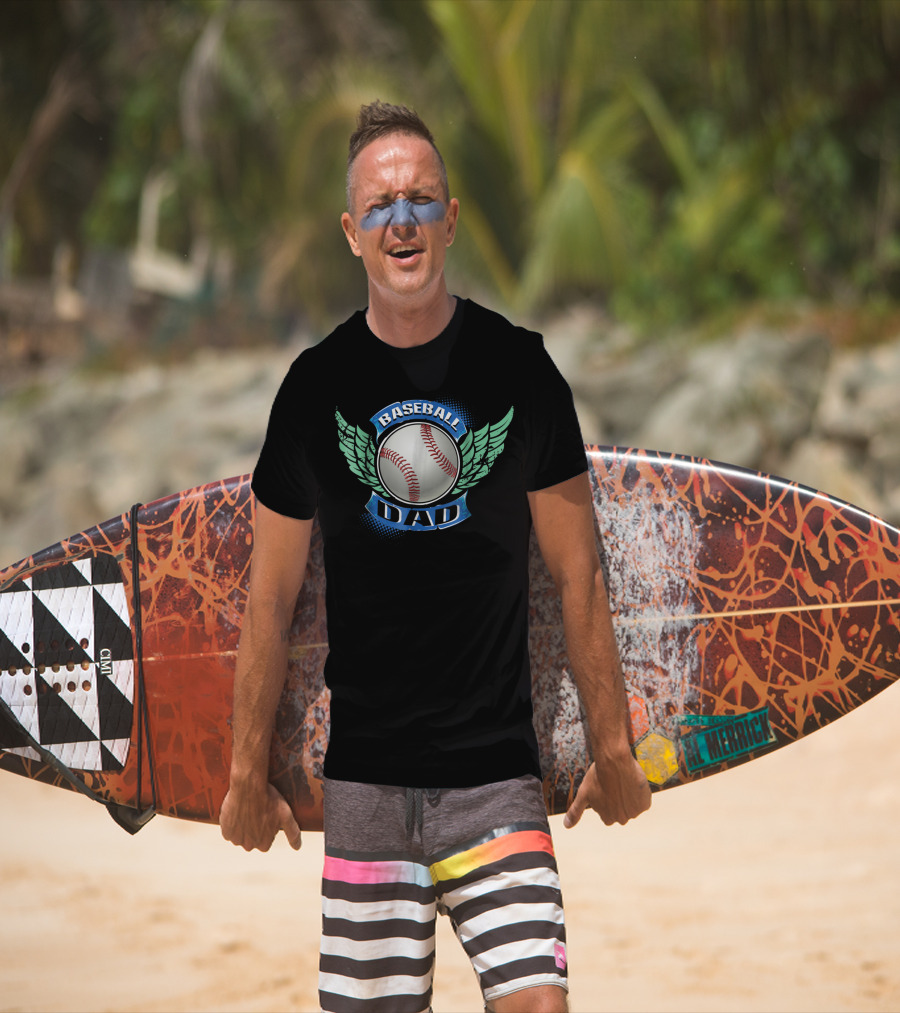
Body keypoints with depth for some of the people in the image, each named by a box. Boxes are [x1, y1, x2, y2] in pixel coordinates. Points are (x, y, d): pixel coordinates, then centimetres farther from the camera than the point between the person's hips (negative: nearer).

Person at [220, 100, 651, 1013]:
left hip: (497, 772, -1)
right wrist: (248, 771, 9)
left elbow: (577, 576, 6)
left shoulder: (518, 370, 1)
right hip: (364, 777, 1)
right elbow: (270, 597, 8)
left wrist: (611, 746, 7)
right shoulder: (318, 384, 3)